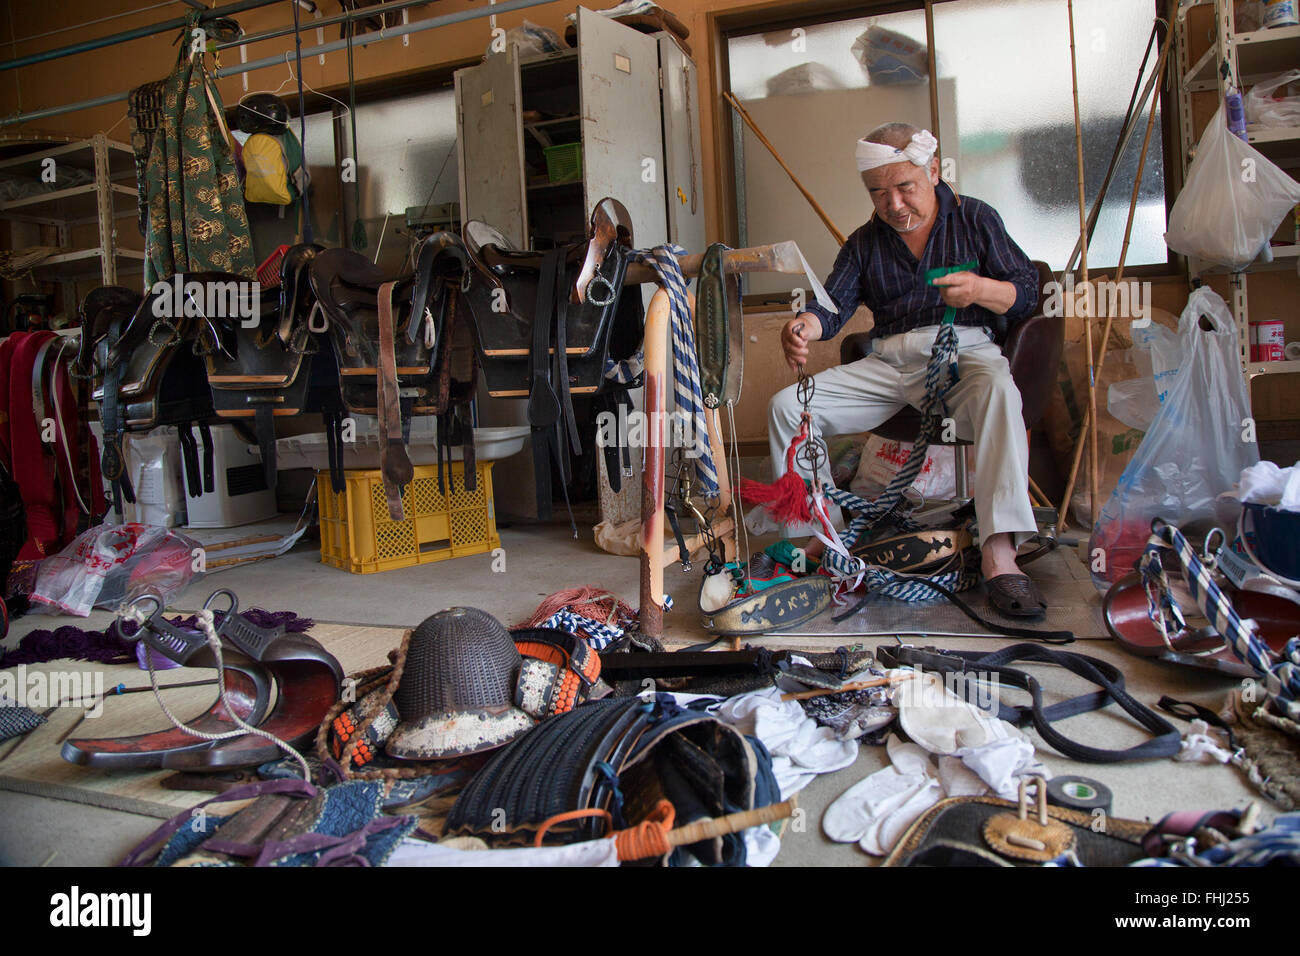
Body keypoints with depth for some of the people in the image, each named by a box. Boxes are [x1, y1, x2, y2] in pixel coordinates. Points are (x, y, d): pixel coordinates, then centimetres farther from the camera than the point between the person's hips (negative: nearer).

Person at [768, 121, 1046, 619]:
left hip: (963, 351, -3)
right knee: (786, 406, -13)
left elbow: (1028, 291, 4)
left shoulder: (975, 218, 9)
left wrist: (981, 289, -19)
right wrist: (805, 326, -24)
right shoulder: (864, 241, 15)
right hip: (887, 363, 3)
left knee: (999, 390, -39)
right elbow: (834, 303, 1)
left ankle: (999, 551, -45)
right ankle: (812, 532, -7)